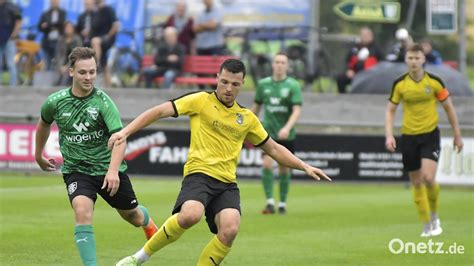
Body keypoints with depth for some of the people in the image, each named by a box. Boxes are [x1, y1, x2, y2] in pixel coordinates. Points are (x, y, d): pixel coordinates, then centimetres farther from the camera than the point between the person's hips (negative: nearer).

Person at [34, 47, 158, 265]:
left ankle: (148, 223, 55)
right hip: (76, 170, 0)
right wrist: (38, 155, 26)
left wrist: (113, 170, -41)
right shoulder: (55, 102, -8)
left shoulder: (102, 101, -17)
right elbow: (44, 124, 15)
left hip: (108, 168, 0)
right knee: (82, 210, -28)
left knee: (131, 215, 16)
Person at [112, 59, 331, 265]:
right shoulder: (201, 101, 4)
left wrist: (304, 166, 21)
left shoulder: (247, 118, 17)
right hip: (199, 173, -4)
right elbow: (159, 112, 0)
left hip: (227, 183, 4)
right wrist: (125, 132, -10)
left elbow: (273, 149, 28)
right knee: (190, 215, -35)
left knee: (230, 229, -24)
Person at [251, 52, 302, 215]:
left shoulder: (293, 85, -6)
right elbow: (257, 106, 17)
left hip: (286, 134, -1)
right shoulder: (263, 84, 3)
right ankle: (270, 202, -16)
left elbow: (297, 110, -14)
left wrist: (287, 128, -29)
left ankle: (282, 203, 20)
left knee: (284, 168, 5)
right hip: (268, 132, 1)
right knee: (267, 164, -17)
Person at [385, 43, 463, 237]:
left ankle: (434, 215, 7)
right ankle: (427, 225, 16)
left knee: (428, 178, -18)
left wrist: (457, 135, 6)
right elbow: (390, 110, 5)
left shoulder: (434, 82, -6)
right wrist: (389, 135, -8)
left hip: (430, 135, -2)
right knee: (416, 183, 4)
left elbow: (448, 107, 5)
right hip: (409, 136, 2)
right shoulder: (400, 84, -3)